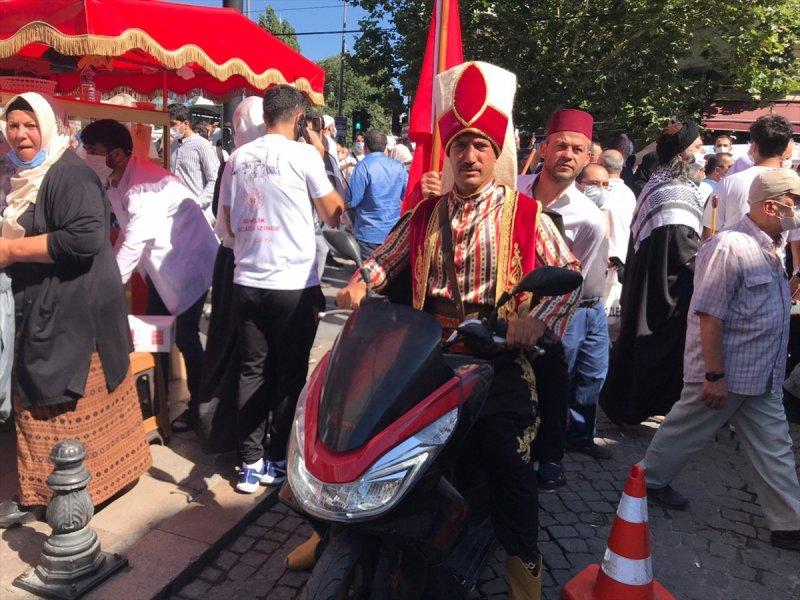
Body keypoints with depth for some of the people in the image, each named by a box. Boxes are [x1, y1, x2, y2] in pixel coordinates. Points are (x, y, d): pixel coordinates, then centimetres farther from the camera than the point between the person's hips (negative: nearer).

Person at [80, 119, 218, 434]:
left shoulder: (146, 183, -29)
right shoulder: (115, 183, -1)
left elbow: (134, 244, -32)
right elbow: (127, 234, 7)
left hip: (189, 263, -9)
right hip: (160, 264, 9)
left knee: (184, 336, -3)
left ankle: (198, 405, 15)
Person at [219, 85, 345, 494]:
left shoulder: (238, 158, 8)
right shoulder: (304, 154, -7)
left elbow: (227, 222, 14)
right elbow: (333, 215, 0)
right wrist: (322, 157, 7)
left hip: (248, 280, 5)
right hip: (294, 283, -4)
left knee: (252, 371, 11)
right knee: (290, 374, 8)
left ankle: (250, 462, 17)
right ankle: (278, 461, 17)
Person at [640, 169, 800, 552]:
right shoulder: (729, 247, -20)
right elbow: (709, 316, -23)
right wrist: (714, 376, -22)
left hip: (763, 378, 8)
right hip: (726, 375, -8)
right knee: (686, 432, 11)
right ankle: (650, 479, 33)